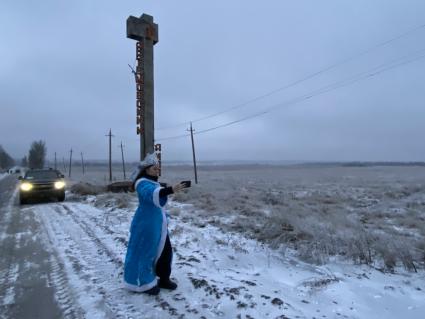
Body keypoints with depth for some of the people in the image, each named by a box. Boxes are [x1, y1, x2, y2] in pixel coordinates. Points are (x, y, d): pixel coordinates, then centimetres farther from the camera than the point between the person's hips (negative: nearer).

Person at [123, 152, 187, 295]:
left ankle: (163, 279, 27)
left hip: (158, 223, 9)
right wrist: (171, 190, -55)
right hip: (146, 224, -9)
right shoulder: (143, 183, -18)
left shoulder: (153, 182, 11)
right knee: (145, 252, 3)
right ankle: (144, 283, 19)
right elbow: (152, 194, -41)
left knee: (165, 250, 13)